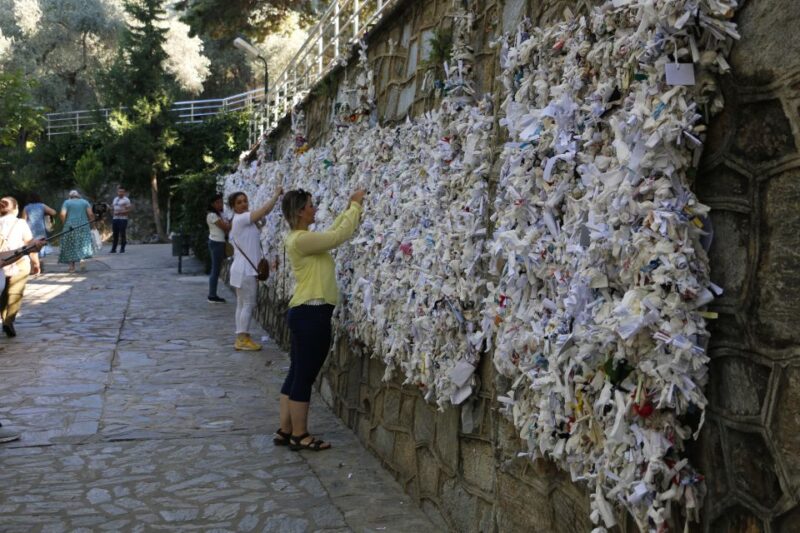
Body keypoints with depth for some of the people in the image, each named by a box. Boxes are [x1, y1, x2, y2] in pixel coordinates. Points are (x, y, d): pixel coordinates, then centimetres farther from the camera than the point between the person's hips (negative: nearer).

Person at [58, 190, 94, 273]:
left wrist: (64, 222, 6)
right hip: (83, 227, 1)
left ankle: (72, 266, 7)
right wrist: (92, 220, 14)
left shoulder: (67, 202, 4)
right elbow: (91, 214, -3)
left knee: (70, 247, 7)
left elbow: (62, 214, -9)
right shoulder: (85, 202, 8)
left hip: (70, 227, -1)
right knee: (83, 244, 4)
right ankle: (82, 259, -23)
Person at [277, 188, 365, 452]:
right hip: (311, 314, -10)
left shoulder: (300, 237, 14)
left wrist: (349, 208, 16)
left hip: (305, 312, 10)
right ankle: (299, 435, 10)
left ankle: (285, 430, 22)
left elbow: (331, 232, 23)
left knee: (296, 374, 14)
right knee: (304, 376, 0)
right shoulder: (301, 239, -17)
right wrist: (355, 206, -7)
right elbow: (339, 236, -18)